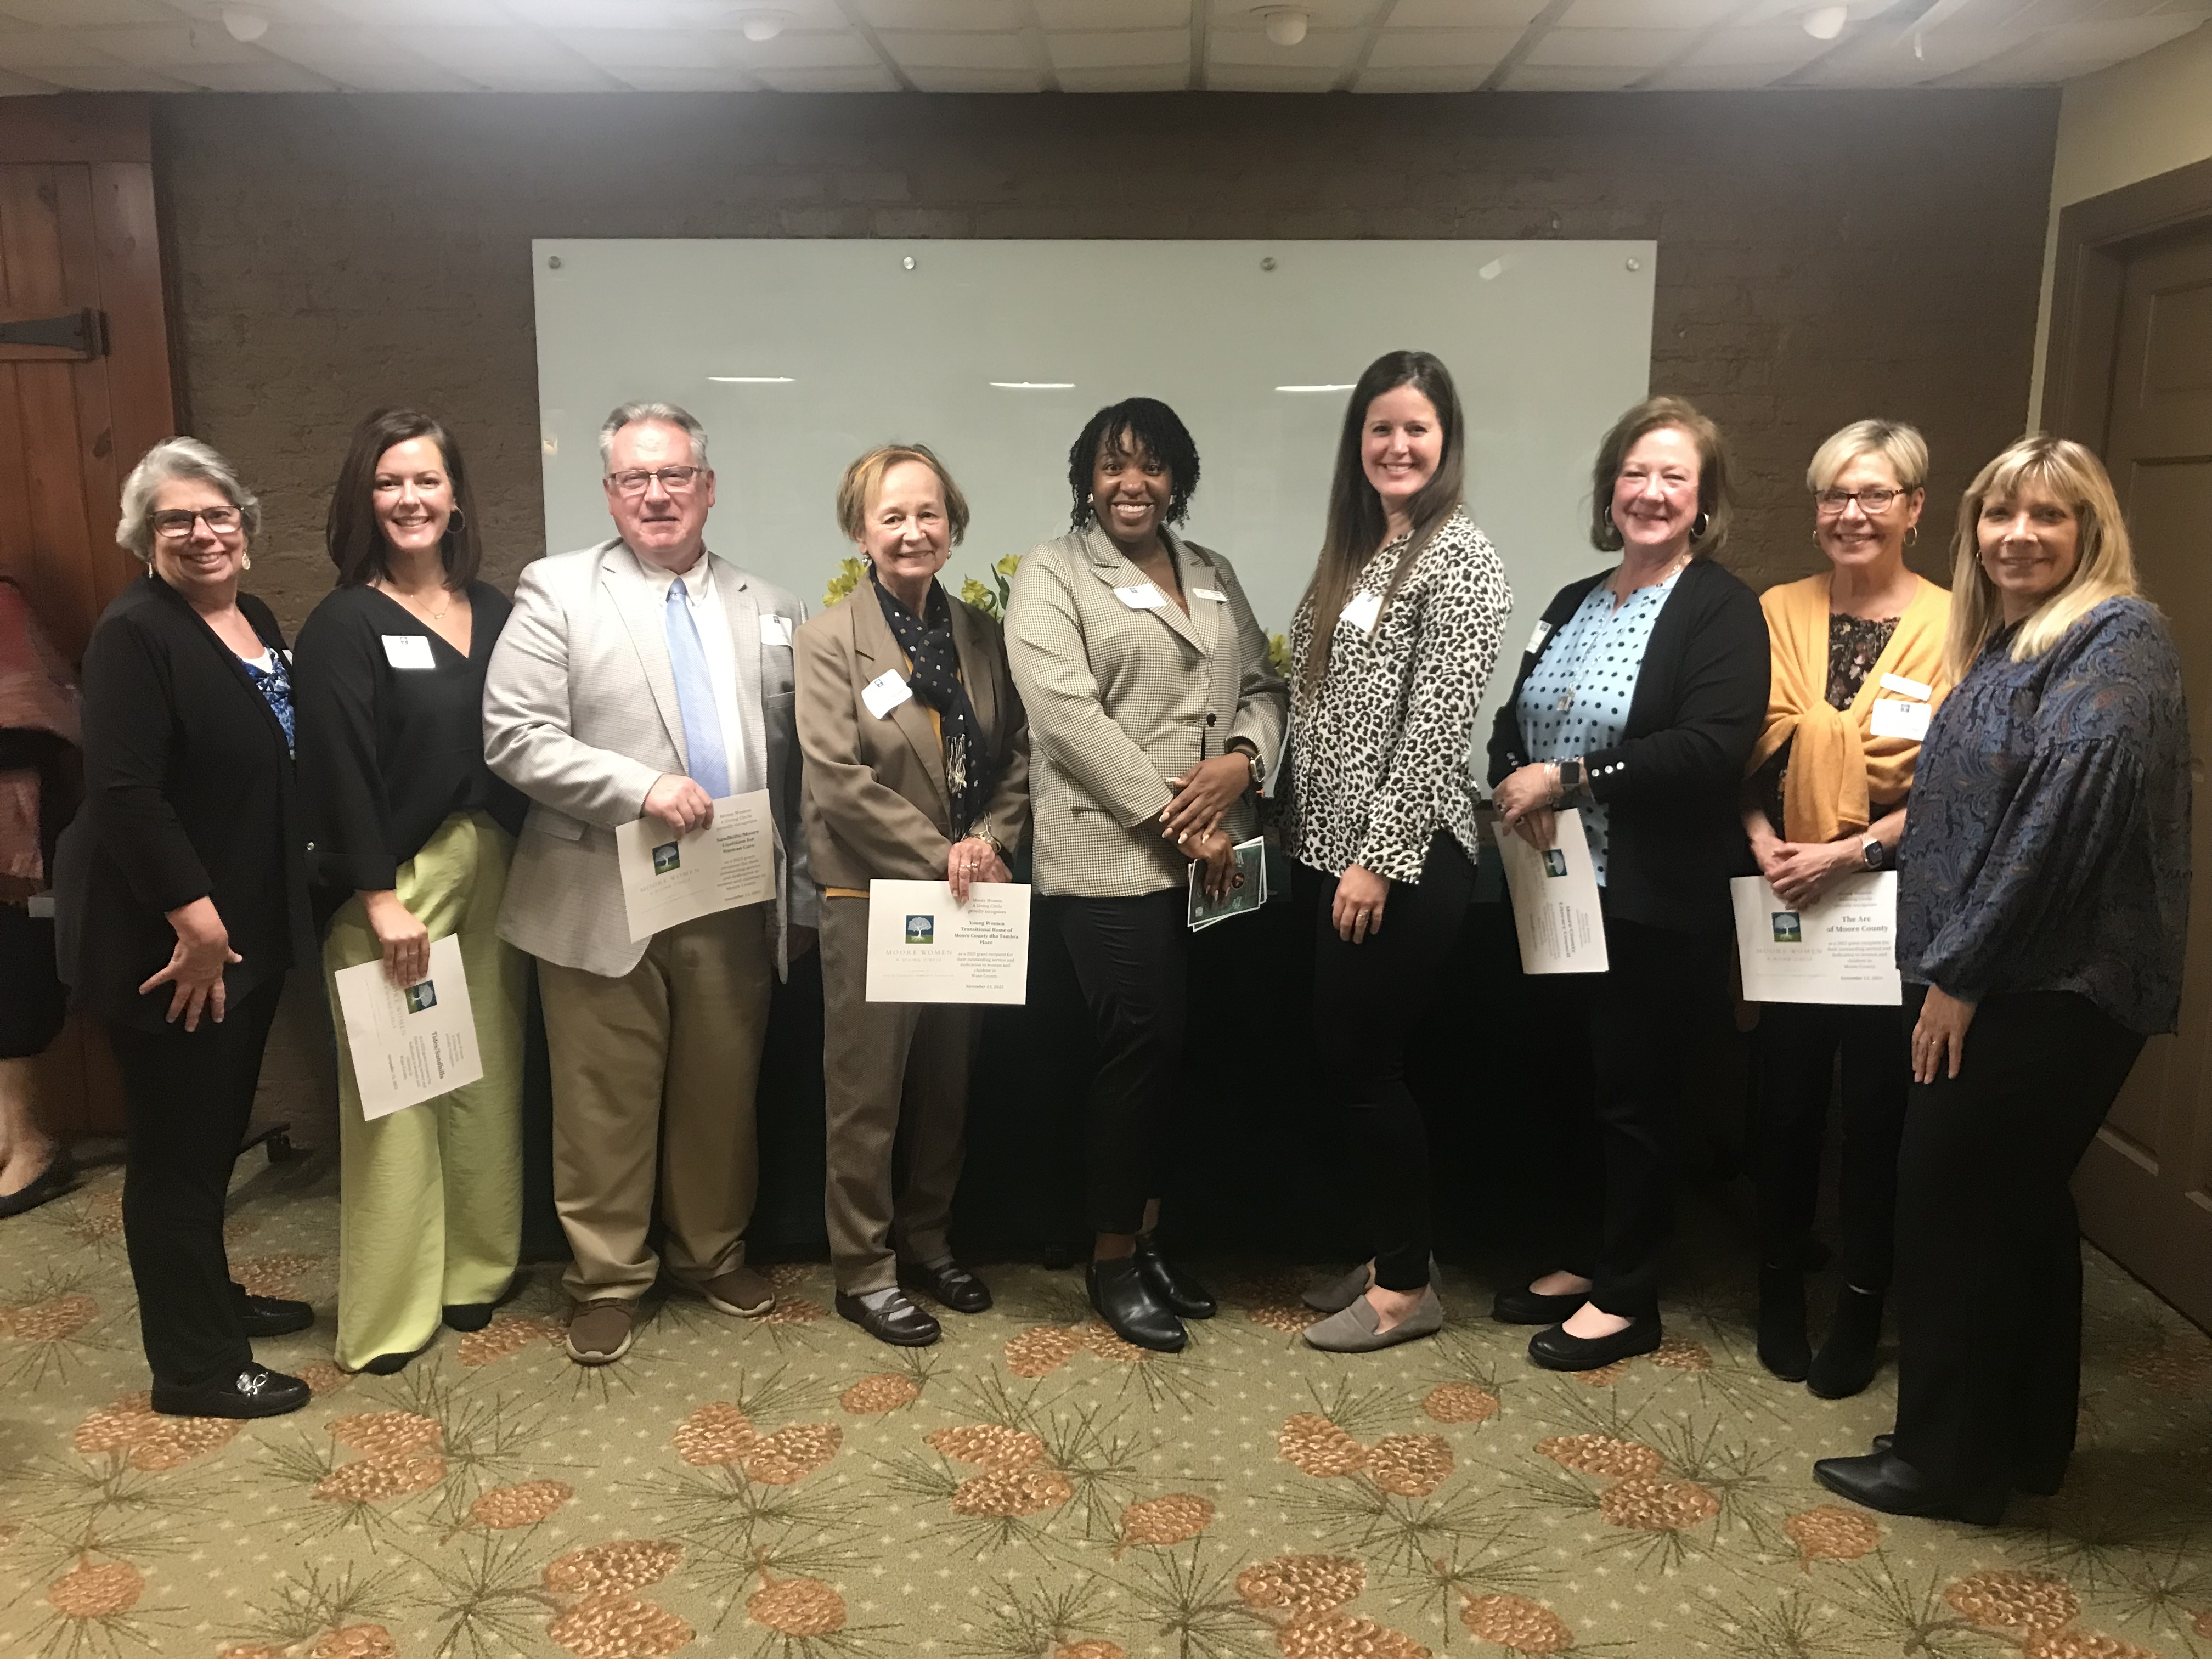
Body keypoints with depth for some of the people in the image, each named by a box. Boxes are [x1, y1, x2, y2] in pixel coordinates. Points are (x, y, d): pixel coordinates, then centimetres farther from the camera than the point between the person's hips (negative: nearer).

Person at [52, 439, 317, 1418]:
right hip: (167, 938, -8)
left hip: (252, 927, 8)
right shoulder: (134, 634, -16)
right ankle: (194, 1367, 15)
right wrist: (195, 919, -23)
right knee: (178, 1146, 3)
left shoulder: (257, 622, 9)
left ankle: (212, 1299, 38)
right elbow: (123, 792, -23)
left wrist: (239, 920, 13)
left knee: (218, 1131, 21)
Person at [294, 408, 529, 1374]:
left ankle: (477, 1267, 26)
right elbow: (342, 774, -10)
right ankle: (389, 1312, 10)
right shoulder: (345, 625, -5)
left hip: (494, 868, 5)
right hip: (396, 880, -5)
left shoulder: (494, 611, 9)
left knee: (489, 1074, 11)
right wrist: (379, 897, -15)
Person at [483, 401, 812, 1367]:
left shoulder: (767, 609, 10)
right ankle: (607, 1277, 24)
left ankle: (713, 1252, 34)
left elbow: (795, 762, 10)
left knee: (722, 1091, 14)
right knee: (606, 1103, 7)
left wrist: (800, 889, 8)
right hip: (604, 903, -3)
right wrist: (640, 789, -19)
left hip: (735, 901, 3)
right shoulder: (557, 594, -1)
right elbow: (514, 736, -9)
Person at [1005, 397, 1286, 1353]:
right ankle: (1113, 1258, 12)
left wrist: (1242, 761, -8)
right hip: (1114, 858, -5)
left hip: (1211, 858, 6)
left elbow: (1263, 686, 15)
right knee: (1141, 1048, -4)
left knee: (1181, 1050, 9)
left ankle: (1151, 1236, 24)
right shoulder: (1051, 577, -1)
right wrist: (1174, 821, -15)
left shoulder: (1213, 575, 19)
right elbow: (1071, 717, -13)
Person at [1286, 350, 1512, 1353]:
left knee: (1363, 1059, -2)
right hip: (1331, 844, 8)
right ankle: (1390, 1254, 28)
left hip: (1404, 856, -8)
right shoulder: (1354, 549, 14)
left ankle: (1409, 1287, 14)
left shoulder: (1459, 557, -10)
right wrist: (1305, 834, 13)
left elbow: (1438, 726, -16)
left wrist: (1380, 856, -18)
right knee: (1346, 1054, 12)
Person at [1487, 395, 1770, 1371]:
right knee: (1567, 1083, 14)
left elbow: (1712, 749, -22)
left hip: (1655, 903, -6)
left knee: (1635, 1096, 5)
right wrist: (1516, 786, -6)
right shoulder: (1575, 603, 14)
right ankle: (1579, 1260, 32)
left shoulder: (1723, 610, -8)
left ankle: (1626, 1299, 20)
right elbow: (1513, 723, 16)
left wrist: (1568, 779, -21)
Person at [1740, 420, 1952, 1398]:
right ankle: (1780, 1290, 27)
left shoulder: (1951, 628, -5)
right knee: (1786, 1097, 8)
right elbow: (1749, 754, 6)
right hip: (1787, 903, 2)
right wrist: (1761, 838, -11)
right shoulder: (1779, 613, 5)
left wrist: (1850, 853, -17)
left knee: (1876, 1106, 6)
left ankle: (1861, 1308, 24)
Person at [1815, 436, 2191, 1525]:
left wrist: (1960, 974, -20)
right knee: (2022, 1205, 16)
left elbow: (2068, 817, -22)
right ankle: (2027, 1441, 30)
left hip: (2053, 989, -9)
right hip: (2009, 983, 9)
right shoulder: (2004, 646, 15)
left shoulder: (2117, 640, -14)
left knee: (1951, 1204, -1)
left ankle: (1949, 1461, 14)